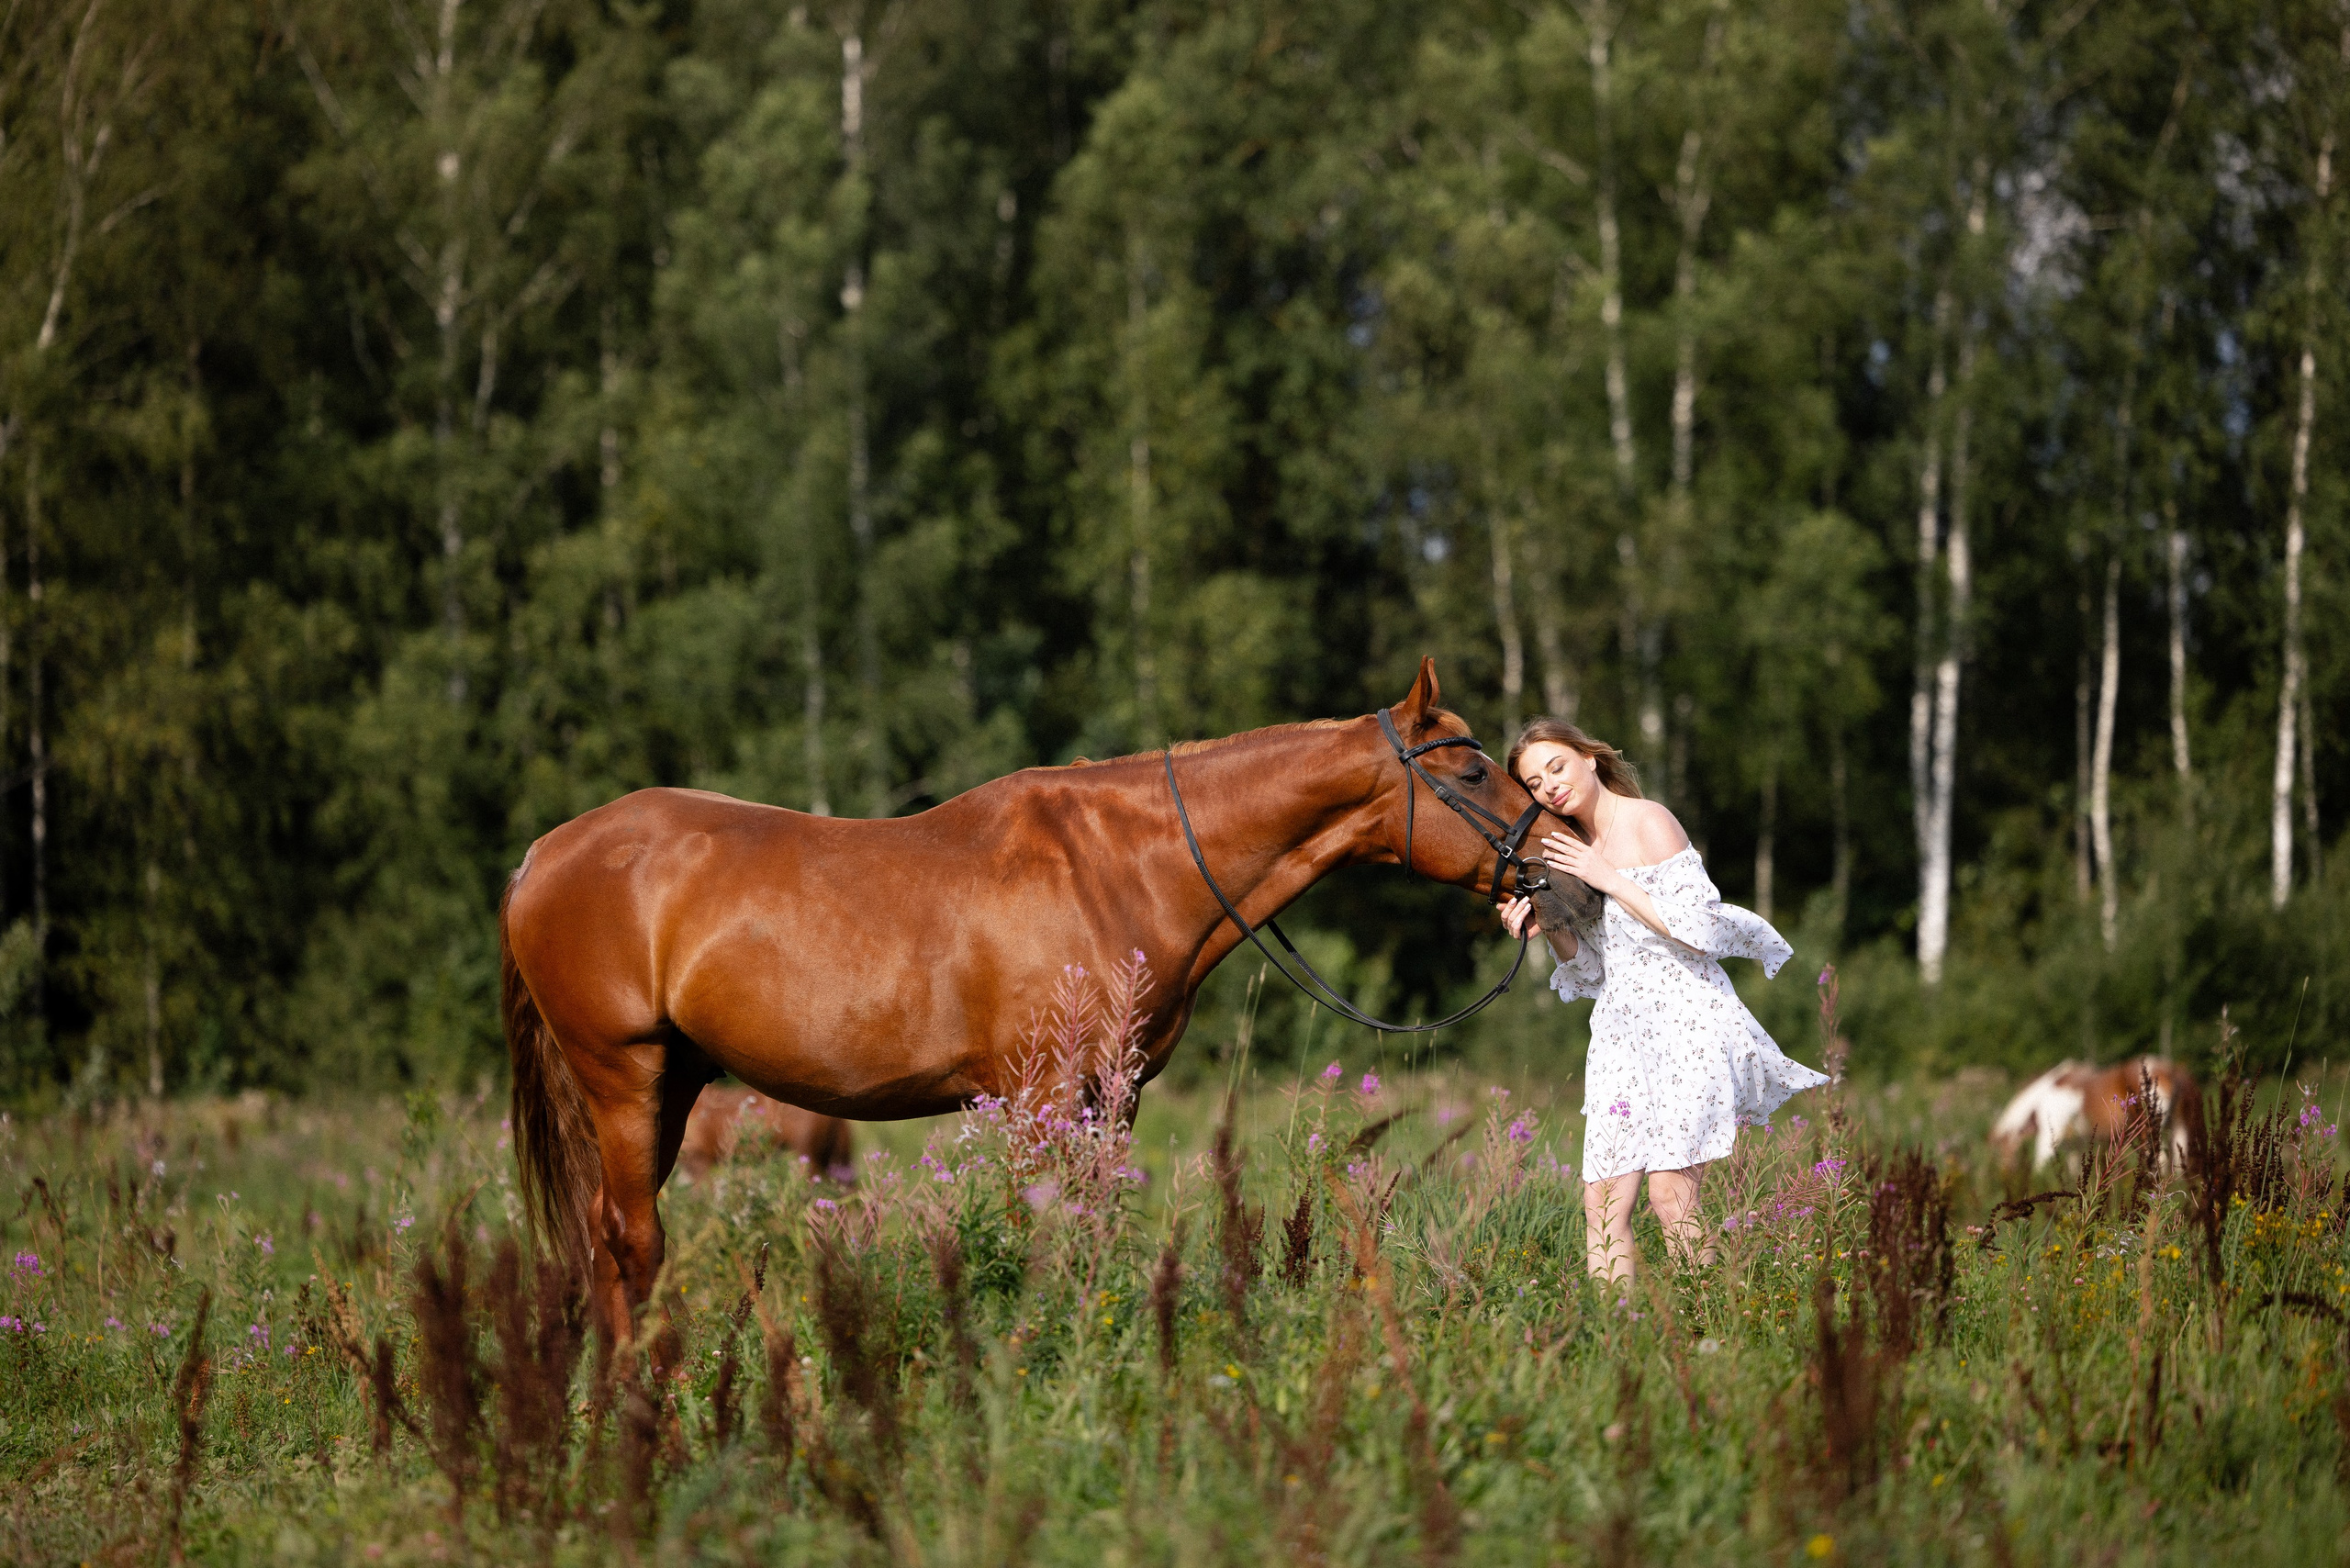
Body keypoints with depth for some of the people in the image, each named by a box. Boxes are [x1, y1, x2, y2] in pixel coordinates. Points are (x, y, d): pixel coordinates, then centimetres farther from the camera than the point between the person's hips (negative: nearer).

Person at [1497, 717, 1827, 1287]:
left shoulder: (1648, 822, -7)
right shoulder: (1577, 847, 15)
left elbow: (1698, 929, -16)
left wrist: (1609, 879, -14)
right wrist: (1549, 929, -1)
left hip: (1685, 1016, -7)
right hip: (1621, 1029, 7)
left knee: (1670, 1197, -14)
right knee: (1602, 1205, -3)